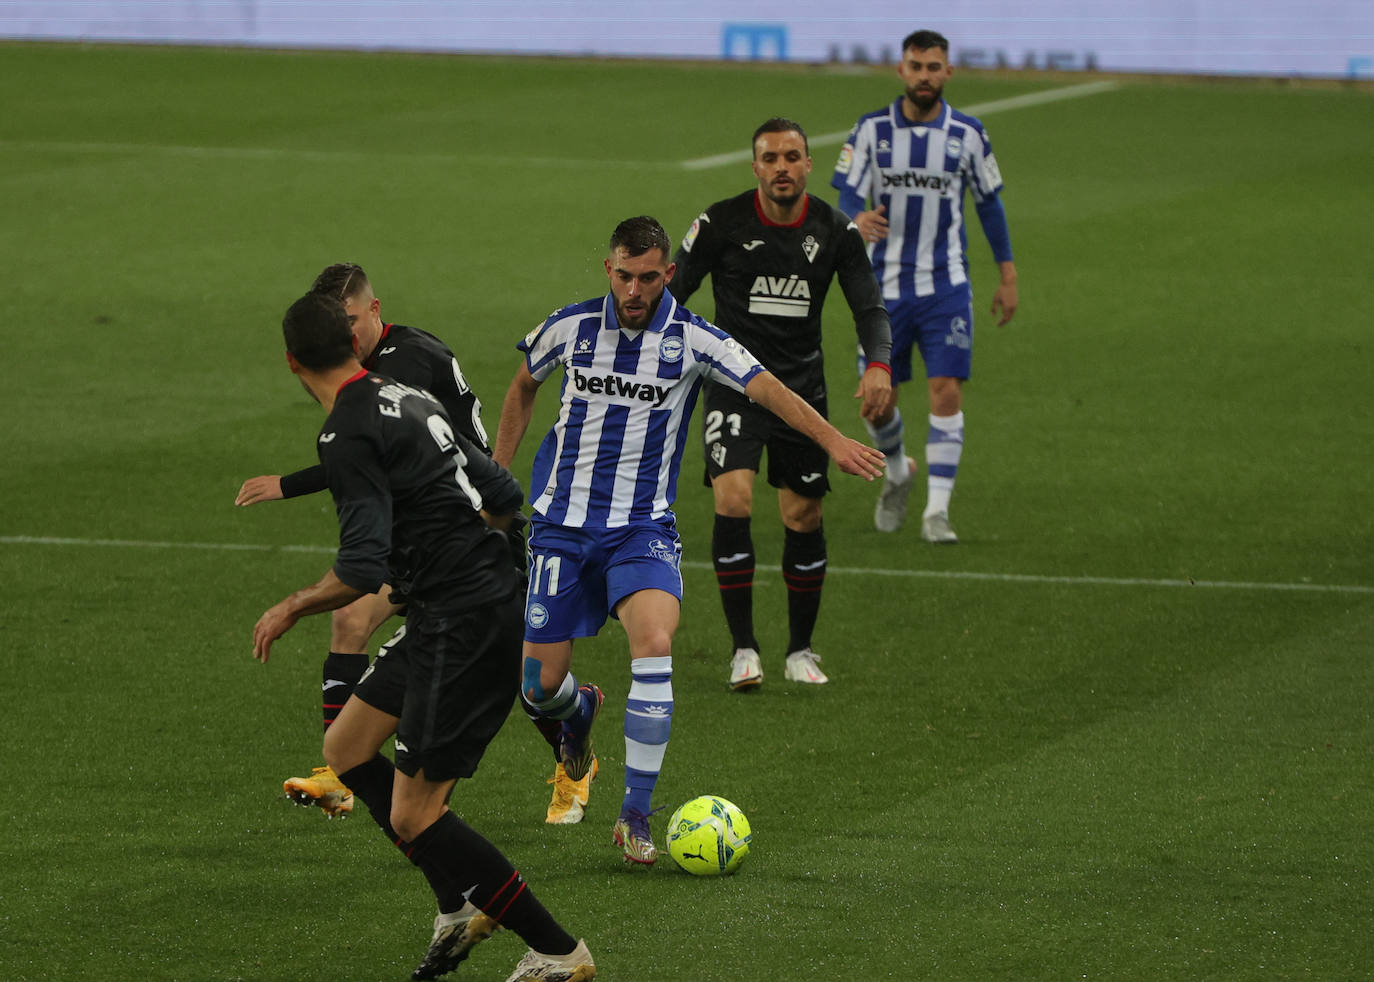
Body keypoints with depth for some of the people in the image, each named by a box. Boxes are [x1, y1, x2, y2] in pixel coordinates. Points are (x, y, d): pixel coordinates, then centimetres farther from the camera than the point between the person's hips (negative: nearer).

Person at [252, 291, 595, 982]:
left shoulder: (348, 437, -16)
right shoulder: (404, 400, 11)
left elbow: (363, 572, -22)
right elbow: (504, 495, 17)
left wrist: (291, 609, -5)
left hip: (465, 626, -10)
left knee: (413, 817, -5)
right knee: (345, 750, 17)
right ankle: (462, 906, 18)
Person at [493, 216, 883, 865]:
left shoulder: (692, 340, -7)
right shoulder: (570, 327, -1)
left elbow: (766, 388, -17)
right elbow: (524, 385, 17)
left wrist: (833, 440, -32)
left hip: (643, 528, -2)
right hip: (563, 522, 2)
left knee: (654, 642, -28)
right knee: (540, 686, 0)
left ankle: (636, 816, -20)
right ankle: (579, 710, 42)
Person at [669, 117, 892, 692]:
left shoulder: (835, 231, -3)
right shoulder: (721, 224, -9)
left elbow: (869, 308, -2)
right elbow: (672, 293, -2)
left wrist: (878, 365, -22)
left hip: (802, 385, 2)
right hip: (733, 381, -2)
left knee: (804, 517, 3)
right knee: (733, 500, -19)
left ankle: (800, 650, 20)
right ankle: (743, 648, -10)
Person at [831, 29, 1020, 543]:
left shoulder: (967, 134, -1)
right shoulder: (871, 129, -3)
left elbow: (989, 203, 9)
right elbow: (848, 193, -6)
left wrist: (1008, 276, 9)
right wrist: (858, 219, -31)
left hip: (946, 286, -1)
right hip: (884, 287, 1)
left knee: (947, 392, -14)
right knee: (878, 402, 5)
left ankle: (937, 511, -9)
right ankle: (898, 473, 36)